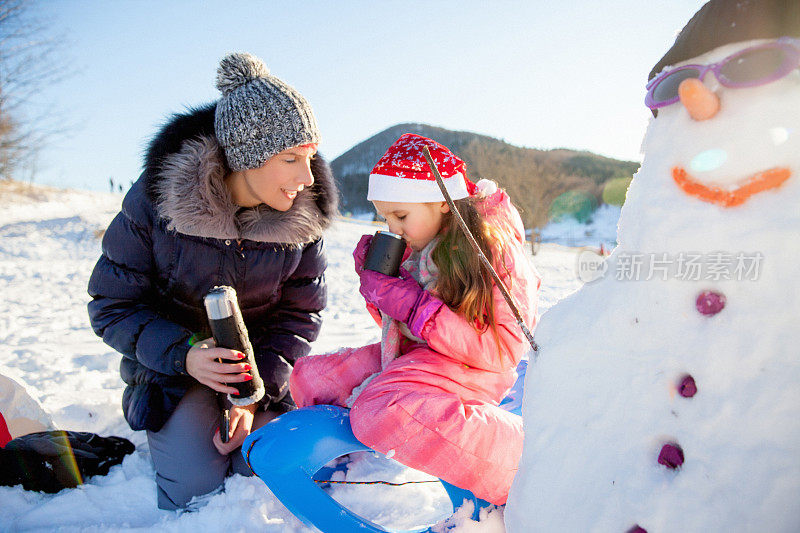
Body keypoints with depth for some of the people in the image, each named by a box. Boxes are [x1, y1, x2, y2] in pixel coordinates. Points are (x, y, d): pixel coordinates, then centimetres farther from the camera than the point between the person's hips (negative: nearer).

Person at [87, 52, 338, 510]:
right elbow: (112, 305, -13)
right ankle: (175, 427, 21)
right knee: (194, 490, -12)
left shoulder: (305, 216, -14)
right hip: (174, 362, -1)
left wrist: (258, 392, -20)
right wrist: (183, 354, -30)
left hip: (265, 364, 2)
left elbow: (299, 314, -8)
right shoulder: (156, 199, -21)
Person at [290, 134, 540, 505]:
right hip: (413, 354, 8)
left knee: (379, 412, -35)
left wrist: (411, 305, -27)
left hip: (468, 368, -7)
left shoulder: (496, 251, -16)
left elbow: (504, 349, -22)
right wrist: (377, 285, -5)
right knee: (306, 378, -1)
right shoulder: (414, 249, 5)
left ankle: (525, 464, -24)